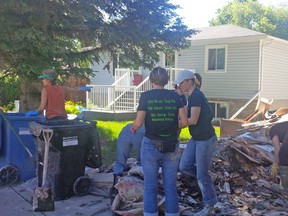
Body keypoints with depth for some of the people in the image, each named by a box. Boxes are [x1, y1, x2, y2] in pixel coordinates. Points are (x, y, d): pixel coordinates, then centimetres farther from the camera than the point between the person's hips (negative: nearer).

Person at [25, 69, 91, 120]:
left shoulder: (45, 90, -4)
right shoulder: (62, 88, 10)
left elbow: (42, 107, -8)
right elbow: (74, 89, 26)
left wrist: (34, 112, 5)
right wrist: (84, 88, 42)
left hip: (51, 118, -5)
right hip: (63, 117, 5)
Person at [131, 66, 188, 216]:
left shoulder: (146, 96, -6)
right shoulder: (175, 96, 0)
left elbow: (138, 123, -10)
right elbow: (184, 122, -3)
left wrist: (133, 127, 12)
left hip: (150, 146, -2)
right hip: (171, 147, 2)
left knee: (150, 186, 9)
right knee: (170, 186, 11)